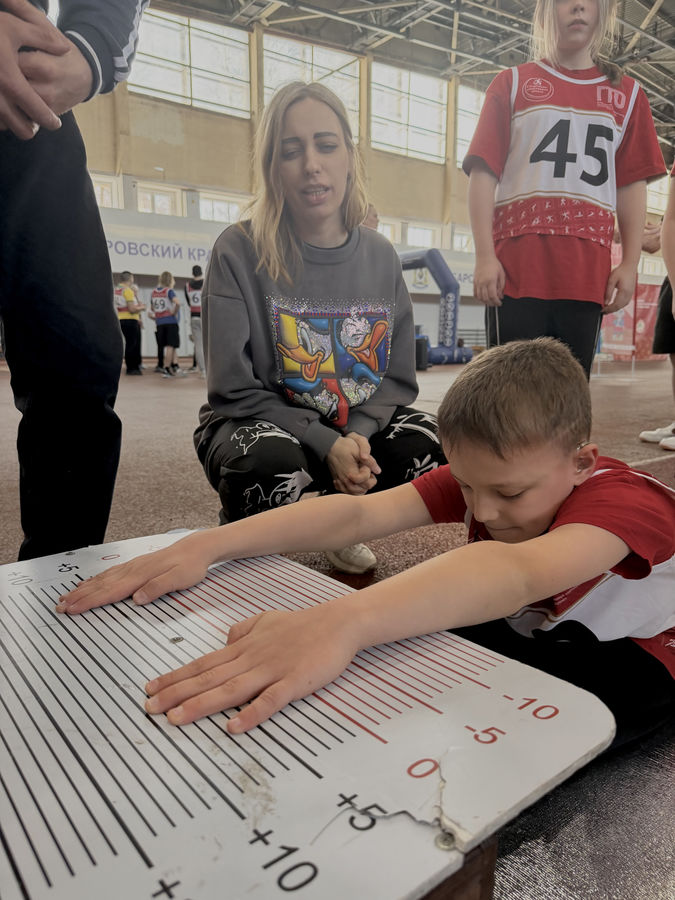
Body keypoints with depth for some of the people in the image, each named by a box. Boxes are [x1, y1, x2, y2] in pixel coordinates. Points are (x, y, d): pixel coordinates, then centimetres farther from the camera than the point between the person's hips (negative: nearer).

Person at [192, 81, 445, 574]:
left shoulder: (381, 256, 1)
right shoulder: (239, 252, -10)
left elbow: (398, 379, 2)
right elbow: (235, 390, -13)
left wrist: (358, 436, -19)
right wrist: (325, 444, -24)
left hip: (361, 426, 4)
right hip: (257, 425, -3)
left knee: (435, 446, -23)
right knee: (270, 464, -37)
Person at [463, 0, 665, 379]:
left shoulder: (627, 94, 19)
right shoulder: (512, 84, 13)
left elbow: (632, 185, 14)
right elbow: (483, 172, 4)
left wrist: (630, 264, 2)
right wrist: (485, 256, -8)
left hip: (587, 275, 2)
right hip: (516, 270, -2)